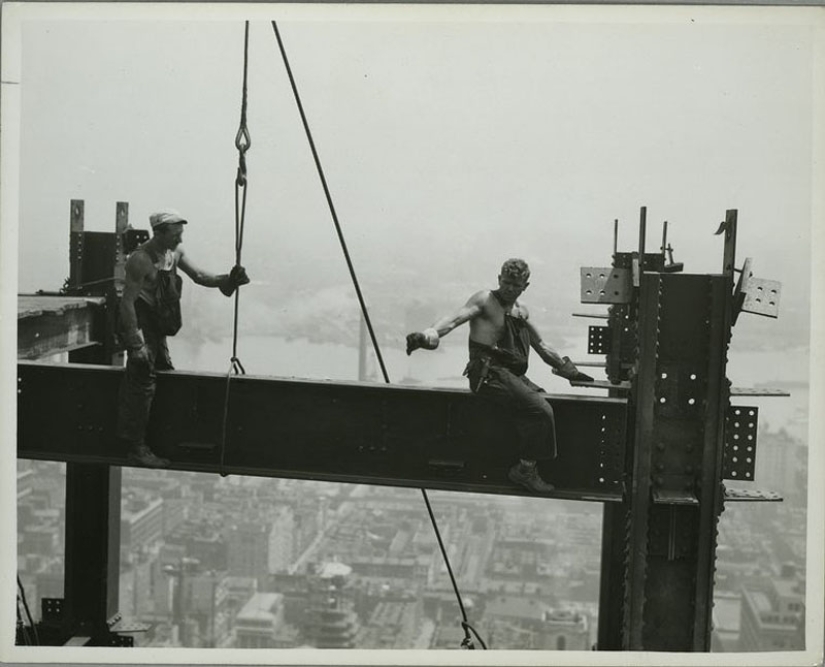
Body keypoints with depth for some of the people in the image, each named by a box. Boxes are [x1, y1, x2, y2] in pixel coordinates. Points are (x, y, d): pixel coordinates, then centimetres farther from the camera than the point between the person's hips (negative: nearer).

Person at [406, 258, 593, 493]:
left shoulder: (521, 310, 20)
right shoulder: (485, 300, -1)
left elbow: (541, 346, 31)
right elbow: (456, 318, -19)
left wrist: (569, 371, 33)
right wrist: (431, 333, -39)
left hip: (513, 374, 8)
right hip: (489, 373, -8)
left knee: (542, 400, -14)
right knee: (541, 410, -21)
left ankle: (525, 467, -6)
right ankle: (525, 469, -9)